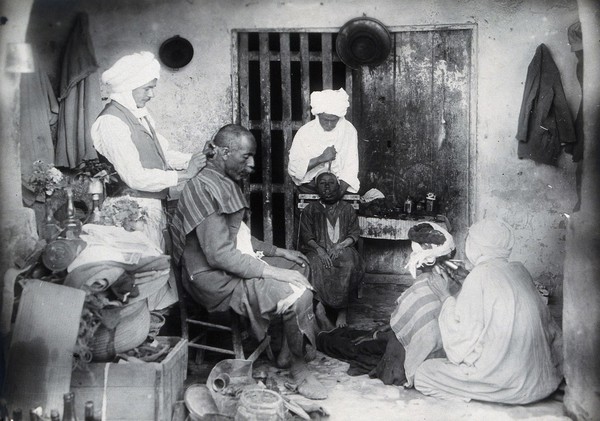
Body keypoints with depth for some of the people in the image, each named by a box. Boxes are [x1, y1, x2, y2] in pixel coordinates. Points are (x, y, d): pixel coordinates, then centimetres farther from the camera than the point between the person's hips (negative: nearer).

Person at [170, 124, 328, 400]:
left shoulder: (227, 184, 14)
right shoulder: (203, 188, -20)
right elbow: (220, 254, -26)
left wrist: (278, 252, 14)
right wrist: (273, 271, -25)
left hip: (239, 264, 11)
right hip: (217, 280, -11)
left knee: (300, 266, 16)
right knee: (299, 294, -24)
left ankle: (287, 352, 15)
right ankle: (299, 368, -3)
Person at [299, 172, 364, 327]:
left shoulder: (347, 208, 18)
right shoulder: (310, 209, 15)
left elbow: (354, 234, 9)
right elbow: (306, 235, 4)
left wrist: (340, 246, -12)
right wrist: (319, 249, -15)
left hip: (342, 249, 0)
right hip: (317, 249, 0)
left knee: (348, 264, -36)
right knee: (316, 267, -36)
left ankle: (342, 309, -28)